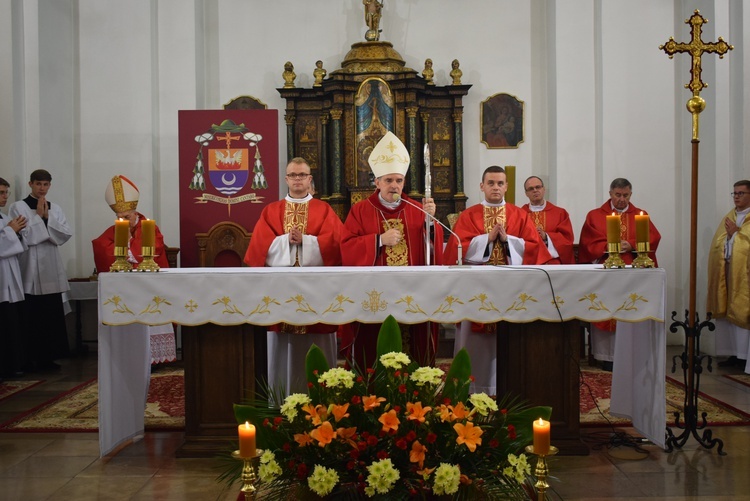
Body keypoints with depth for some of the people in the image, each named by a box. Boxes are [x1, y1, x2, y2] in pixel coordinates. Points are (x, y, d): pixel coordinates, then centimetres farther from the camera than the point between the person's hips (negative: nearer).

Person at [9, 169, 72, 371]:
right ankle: (32, 359, 7)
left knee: (52, 315, 4)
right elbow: (23, 237, -12)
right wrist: (38, 216, -10)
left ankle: (48, 357, 13)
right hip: (30, 268, -4)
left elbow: (66, 235, 2)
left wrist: (48, 217, -7)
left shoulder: (55, 209, 12)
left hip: (52, 269, 4)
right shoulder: (18, 207, -1)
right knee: (32, 316, -2)